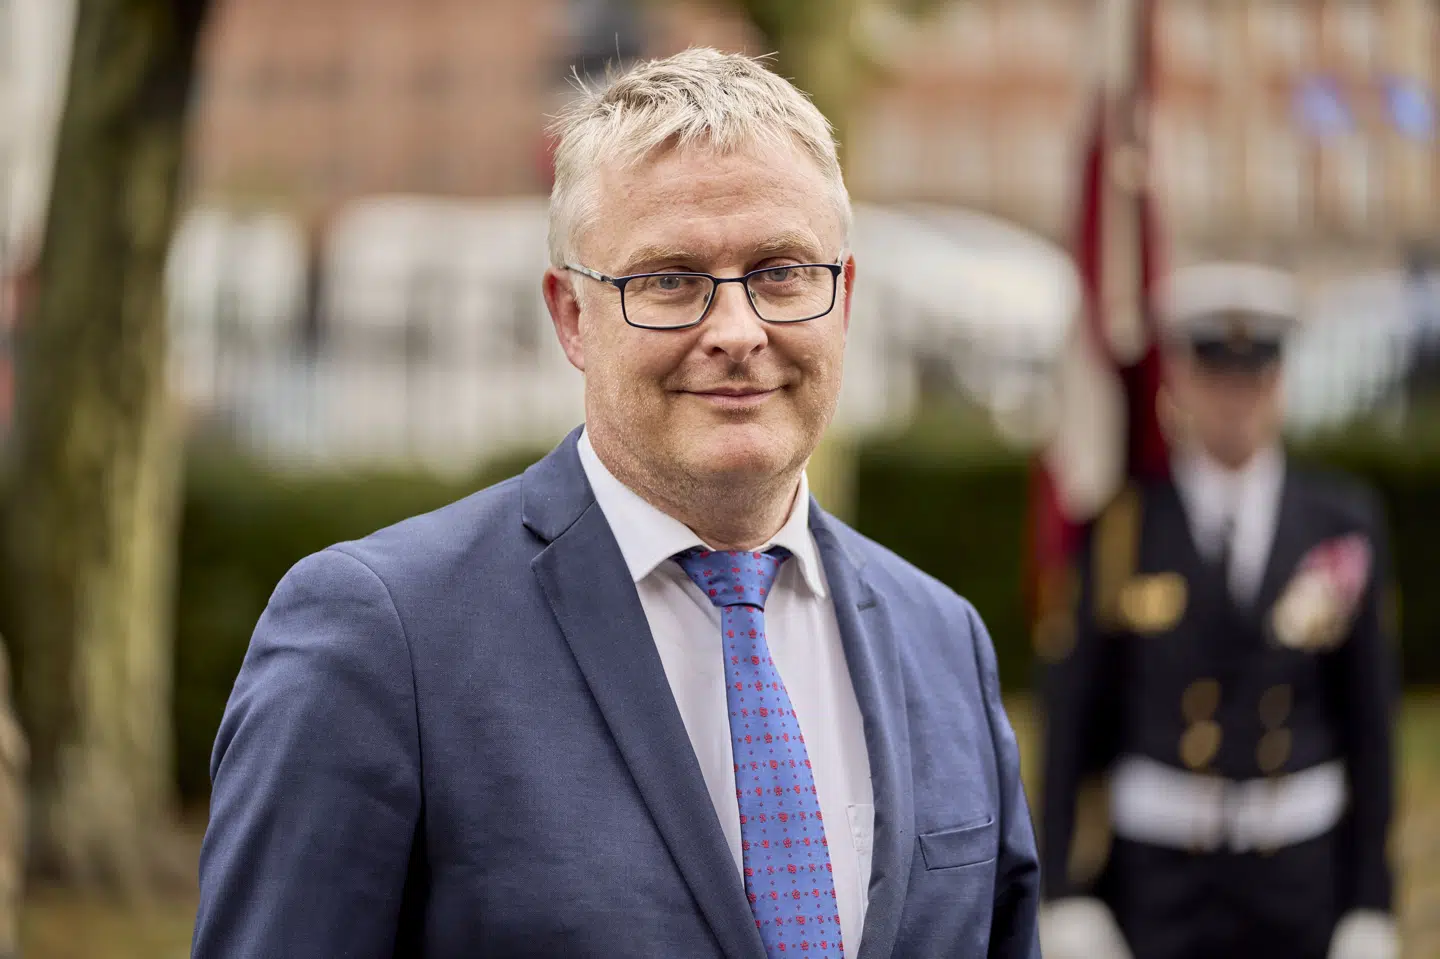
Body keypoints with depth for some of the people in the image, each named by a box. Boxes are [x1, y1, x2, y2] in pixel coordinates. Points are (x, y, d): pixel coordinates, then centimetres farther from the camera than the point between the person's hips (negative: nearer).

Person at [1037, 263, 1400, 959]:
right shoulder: (1116, 527, -4)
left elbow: (1370, 722, 2)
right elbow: (1070, 718, -2)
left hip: (1301, 878, 1)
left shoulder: (1343, 526, -1)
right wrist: (1065, 899, -6)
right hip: (1155, 878, -1)